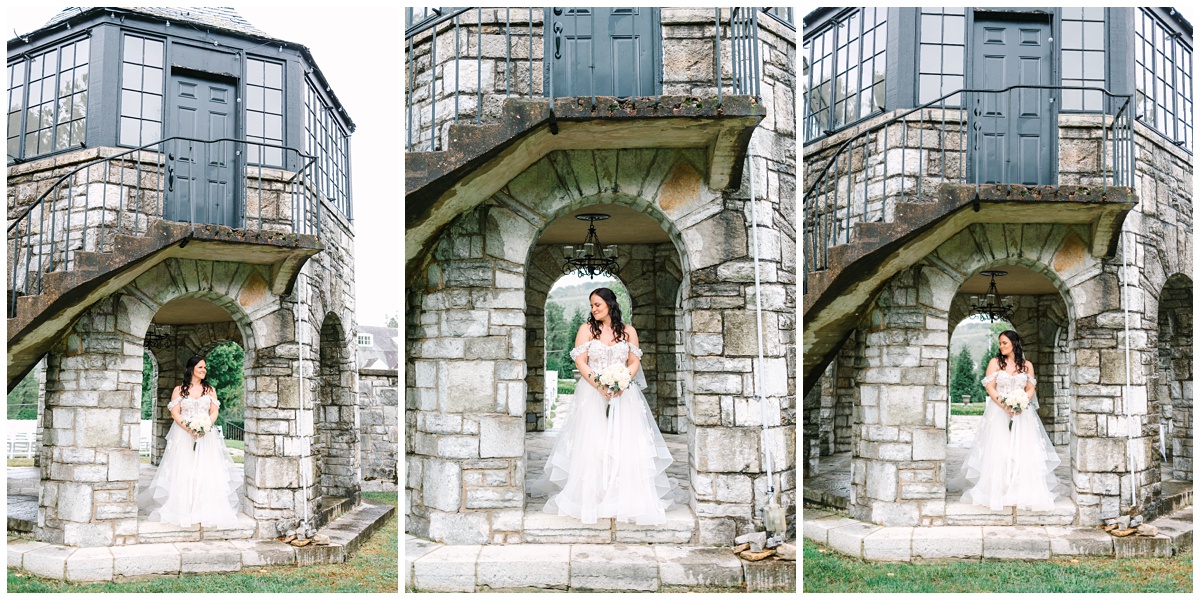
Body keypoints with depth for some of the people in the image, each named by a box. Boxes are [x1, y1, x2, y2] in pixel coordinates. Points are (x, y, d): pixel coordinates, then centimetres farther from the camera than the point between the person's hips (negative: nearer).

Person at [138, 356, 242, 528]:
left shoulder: (210, 390, 13)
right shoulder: (179, 390, 7)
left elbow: (214, 412, 7)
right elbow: (175, 413, -1)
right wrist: (188, 427, -16)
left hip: (206, 435, 1)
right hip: (183, 435, -1)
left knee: (206, 472, -6)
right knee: (182, 473, -7)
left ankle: (206, 511, -5)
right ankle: (183, 511, -4)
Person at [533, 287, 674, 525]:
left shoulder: (628, 331, 8)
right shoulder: (587, 329, 4)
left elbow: (635, 362, 6)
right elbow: (580, 362, -2)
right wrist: (600, 385, -15)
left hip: (623, 393, 1)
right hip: (593, 393, -1)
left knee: (625, 443, -5)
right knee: (592, 445, -6)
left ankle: (626, 497, 1)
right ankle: (590, 497, 0)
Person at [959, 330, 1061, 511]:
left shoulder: (1027, 365, 9)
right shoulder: (995, 362, 4)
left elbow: (1031, 389, 7)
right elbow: (990, 387, -2)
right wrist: (1003, 405, -16)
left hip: (1022, 413, 1)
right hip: (998, 412, -1)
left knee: (1023, 452, -5)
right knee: (997, 453, -6)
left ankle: (1023, 494, 0)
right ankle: (997, 493, -2)